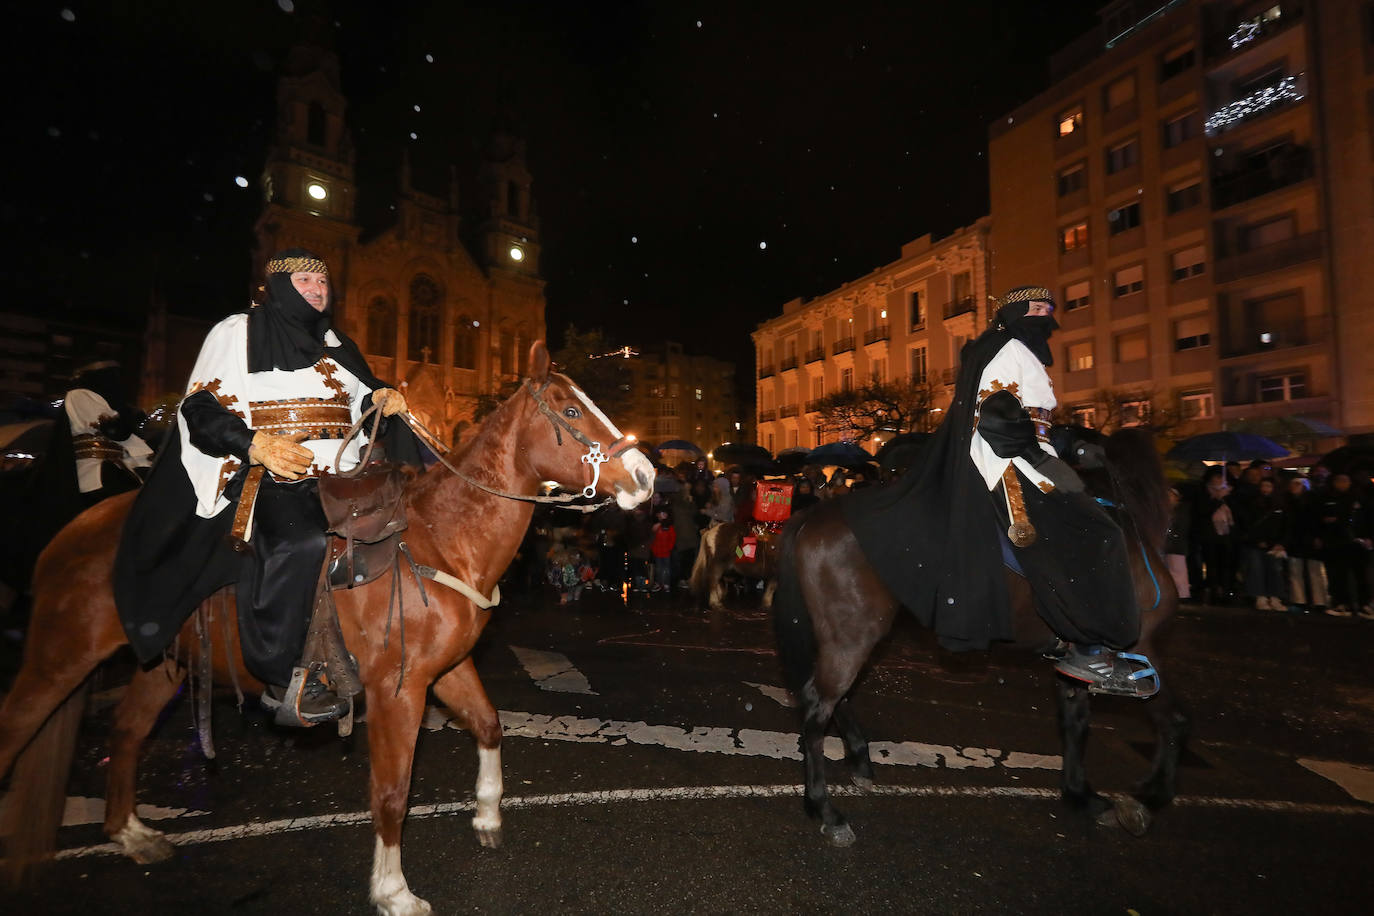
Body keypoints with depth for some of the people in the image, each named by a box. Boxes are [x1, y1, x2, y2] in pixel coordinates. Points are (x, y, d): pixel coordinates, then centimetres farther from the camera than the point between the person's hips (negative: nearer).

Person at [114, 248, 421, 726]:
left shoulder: (337, 344, 22)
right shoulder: (237, 333, 7)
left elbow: (363, 402, 26)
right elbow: (200, 409, 0)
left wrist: (382, 399, 0)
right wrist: (255, 445, -19)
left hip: (339, 477, 7)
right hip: (269, 476, -6)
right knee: (303, 542, -35)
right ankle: (285, 680, -22)